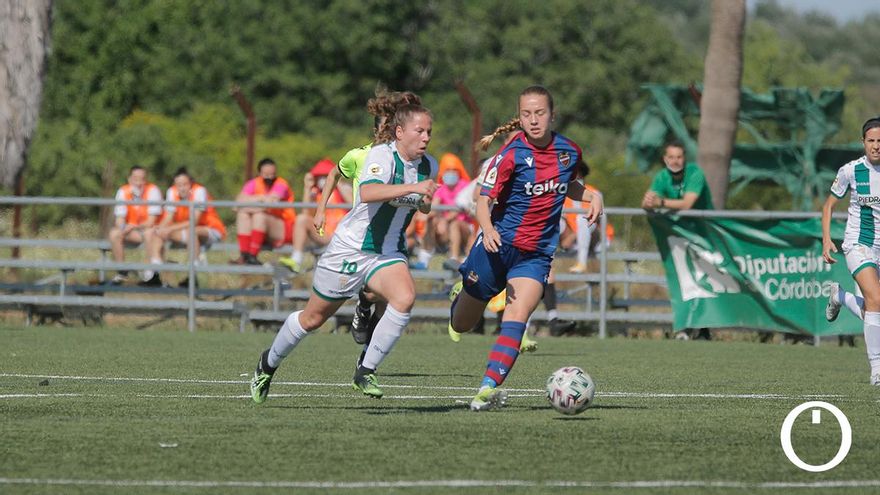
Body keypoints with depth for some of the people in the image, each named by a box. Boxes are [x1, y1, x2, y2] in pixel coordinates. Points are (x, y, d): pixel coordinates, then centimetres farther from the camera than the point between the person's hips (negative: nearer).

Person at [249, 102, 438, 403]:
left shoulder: (428, 166, 1)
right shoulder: (382, 155, -21)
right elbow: (367, 193, -42)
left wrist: (425, 202, -1)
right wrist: (412, 188, -50)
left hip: (388, 252, 5)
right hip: (350, 250, -5)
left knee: (405, 298, -26)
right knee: (313, 318, 9)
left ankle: (365, 372, -14)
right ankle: (268, 363, 36)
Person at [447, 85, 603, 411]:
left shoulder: (569, 151, 1)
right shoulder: (512, 154, -14)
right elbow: (484, 199, -16)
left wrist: (592, 196, 3)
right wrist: (488, 229, -37)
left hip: (537, 254, 2)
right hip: (500, 244, -2)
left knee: (517, 319, -20)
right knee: (460, 325, 11)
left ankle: (488, 388, -26)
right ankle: (462, 294, 48)